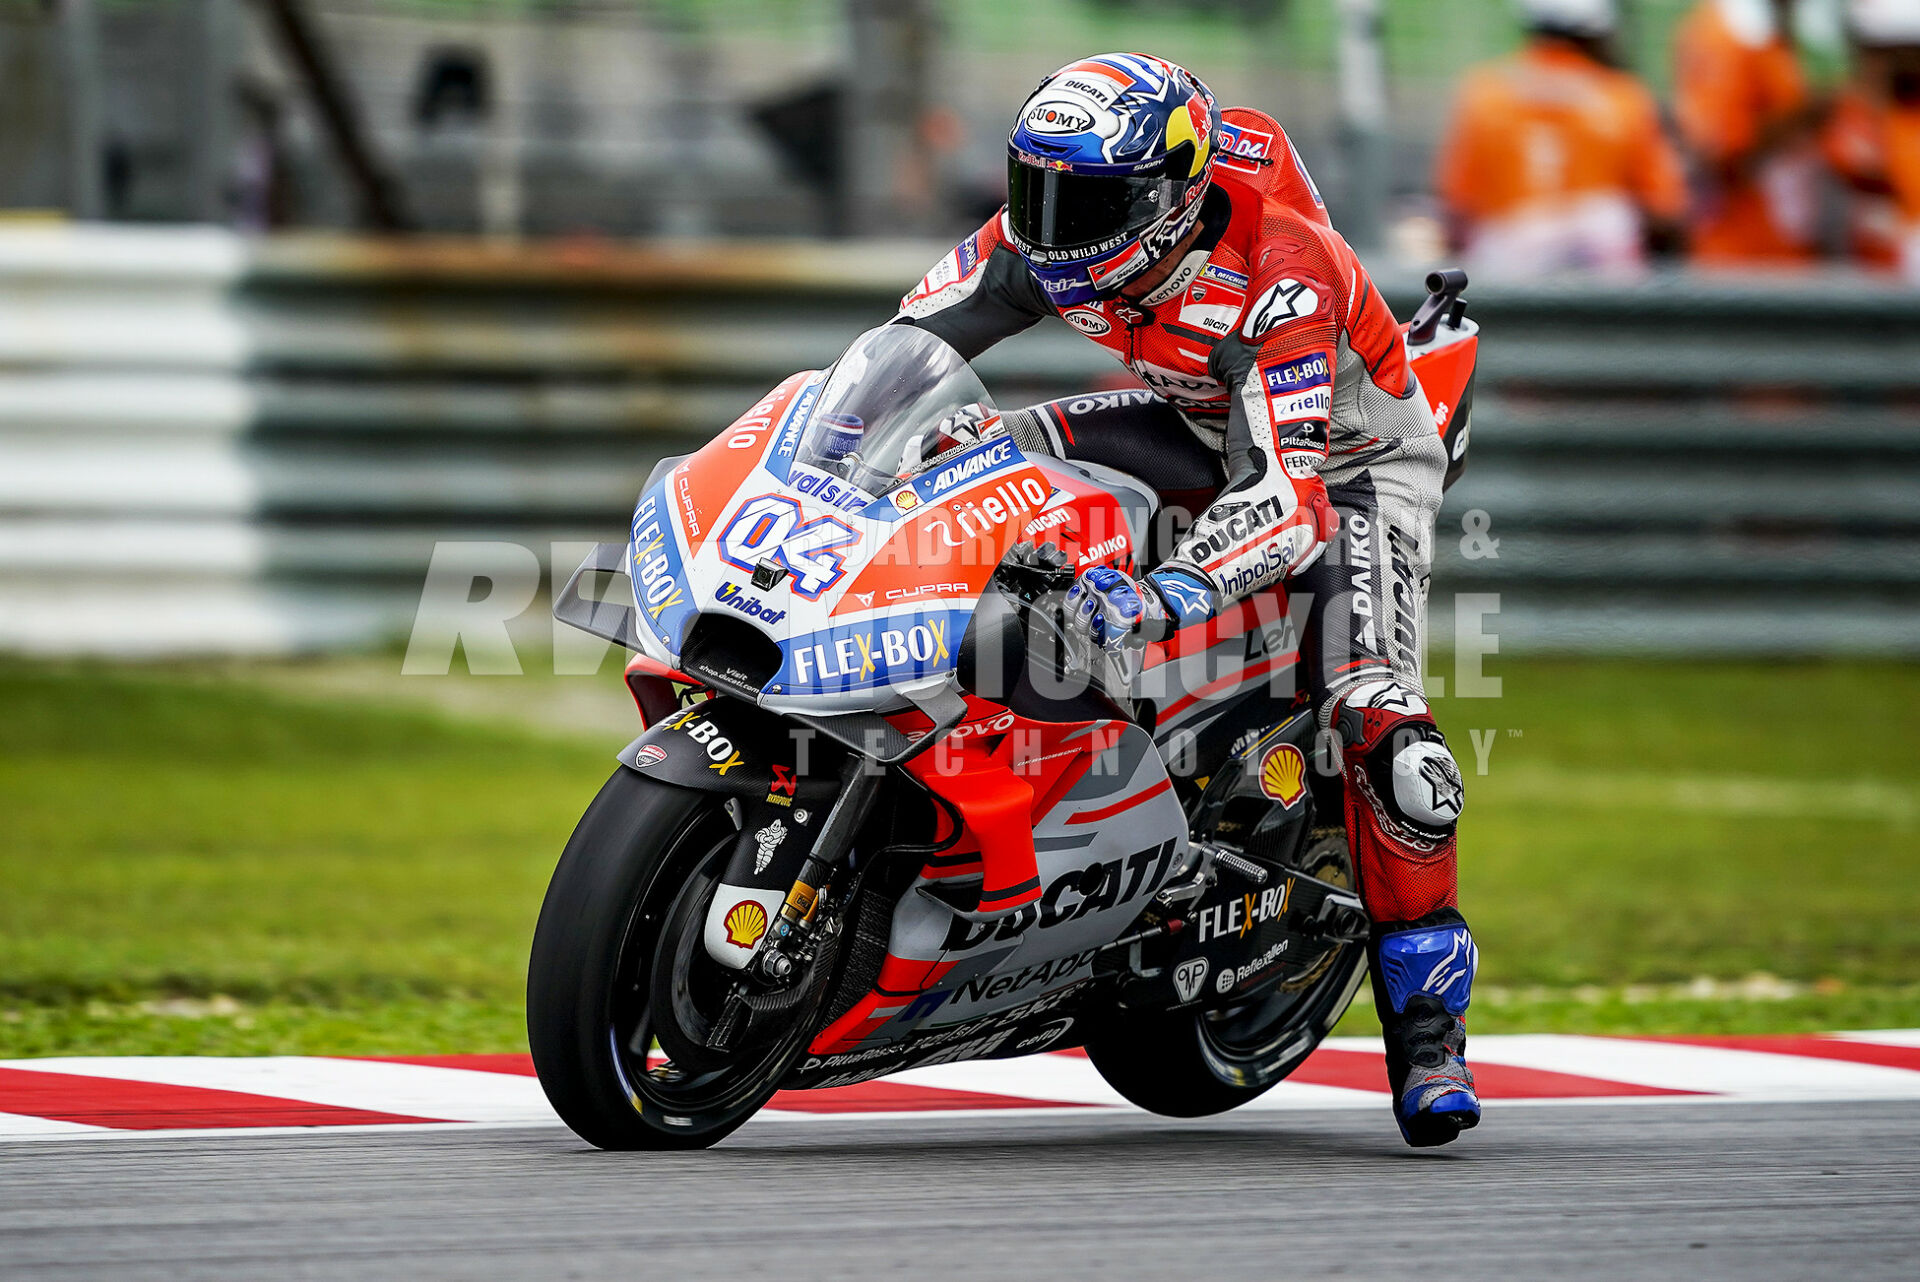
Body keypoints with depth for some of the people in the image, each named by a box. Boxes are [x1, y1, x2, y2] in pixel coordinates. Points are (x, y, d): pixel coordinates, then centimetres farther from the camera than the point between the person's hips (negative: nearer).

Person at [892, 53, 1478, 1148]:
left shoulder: (1274, 279, -40)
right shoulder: (1054, 241, -20)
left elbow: (1292, 499, -47)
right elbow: (909, 343, -8)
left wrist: (1164, 597, -62)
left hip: (1354, 457, -7)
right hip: (1210, 432, 7)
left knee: (1379, 717, -25)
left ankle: (1427, 1018, -12)